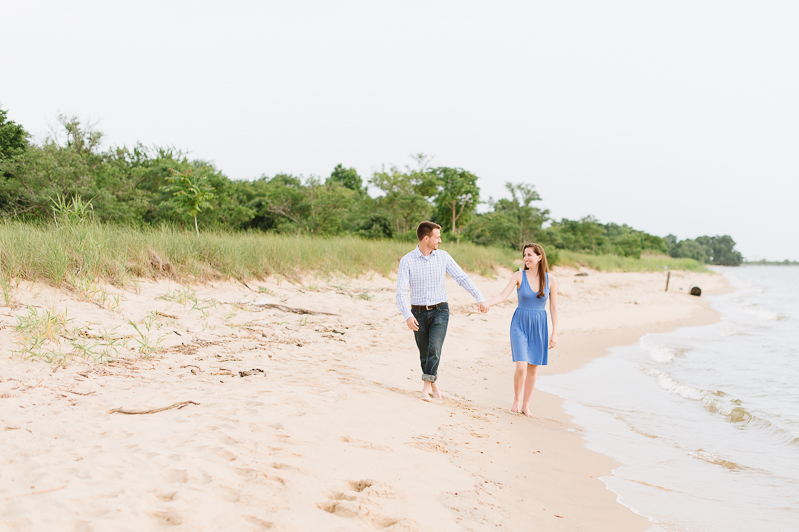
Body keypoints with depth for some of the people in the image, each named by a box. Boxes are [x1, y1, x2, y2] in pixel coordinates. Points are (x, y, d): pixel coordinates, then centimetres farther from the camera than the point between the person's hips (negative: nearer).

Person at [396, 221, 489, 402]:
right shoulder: (407, 261, -9)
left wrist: (480, 298, -11)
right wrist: (407, 316, -27)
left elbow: (462, 278, 0)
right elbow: (401, 292, -13)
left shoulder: (443, 256, -1)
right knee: (424, 354, 10)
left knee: (434, 349, -18)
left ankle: (426, 387, -14)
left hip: (440, 311, 0)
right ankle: (434, 385, 30)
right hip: (418, 313, 0)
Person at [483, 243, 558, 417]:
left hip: (539, 326, 2)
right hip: (520, 324, -2)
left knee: (533, 369, 7)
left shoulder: (550, 280, -2)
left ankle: (526, 405, 21)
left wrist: (554, 333, 1)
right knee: (521, 367, -13)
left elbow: (553, 307, 2)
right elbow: (503, 295, -11)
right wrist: (485, 303, -28)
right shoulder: (519, 276, -4)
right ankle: (516, 399, 12)